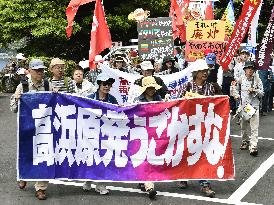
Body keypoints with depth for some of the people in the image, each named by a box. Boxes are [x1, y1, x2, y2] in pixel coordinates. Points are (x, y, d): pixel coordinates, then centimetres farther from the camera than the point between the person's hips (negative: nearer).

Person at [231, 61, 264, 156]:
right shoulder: (241, 79, 1)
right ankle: (245, 141, 34)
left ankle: (253, 146, -10)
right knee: (243, 126, 14)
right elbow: (235, 88, 16)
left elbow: (262, 93, 0)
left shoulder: (257, 79, -2)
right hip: (243, 105, 2)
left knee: (254, 127, -9)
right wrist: (236, 95, -2)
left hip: (254, 106, -2)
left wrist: (254, 90, -16)